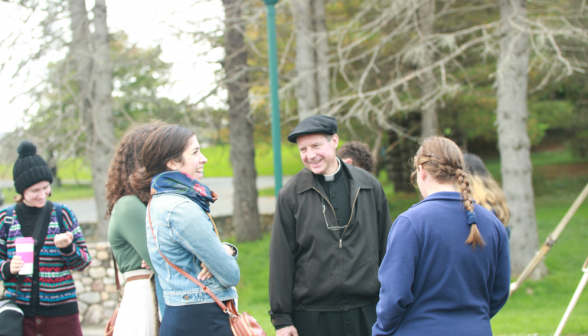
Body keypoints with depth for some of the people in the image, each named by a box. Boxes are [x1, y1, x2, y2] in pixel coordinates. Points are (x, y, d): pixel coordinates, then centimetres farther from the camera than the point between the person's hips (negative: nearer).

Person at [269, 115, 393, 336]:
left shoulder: (369, 186, 6)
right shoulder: (290, 194, 0)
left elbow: (386, 249, 11)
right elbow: (281, 258, 0)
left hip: (366, 311, 2)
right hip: (312, 316, -2)